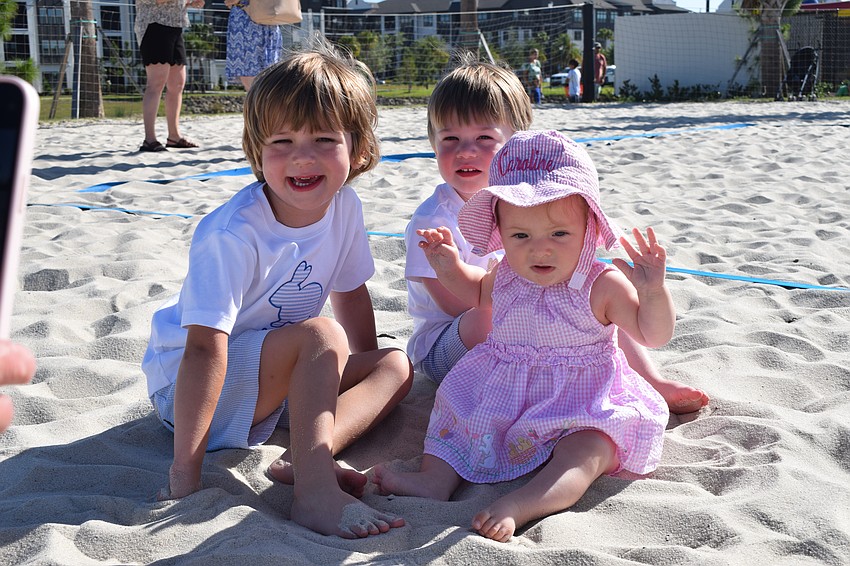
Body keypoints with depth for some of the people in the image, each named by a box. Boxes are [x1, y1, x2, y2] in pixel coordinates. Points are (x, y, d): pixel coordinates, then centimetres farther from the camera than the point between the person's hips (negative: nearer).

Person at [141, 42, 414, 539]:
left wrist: (369, 377, 11)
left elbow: (350, 293, 8)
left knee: (397, 367, -6)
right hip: (190, 385, -8)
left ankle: (301, 460, -25)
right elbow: (205, 349, -33)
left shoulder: (344, 205, -8)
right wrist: (186, 471, -35)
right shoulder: (232, 234, -29)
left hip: (277, 377, 8)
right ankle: (315, 491, -34)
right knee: (320, 334, -29)